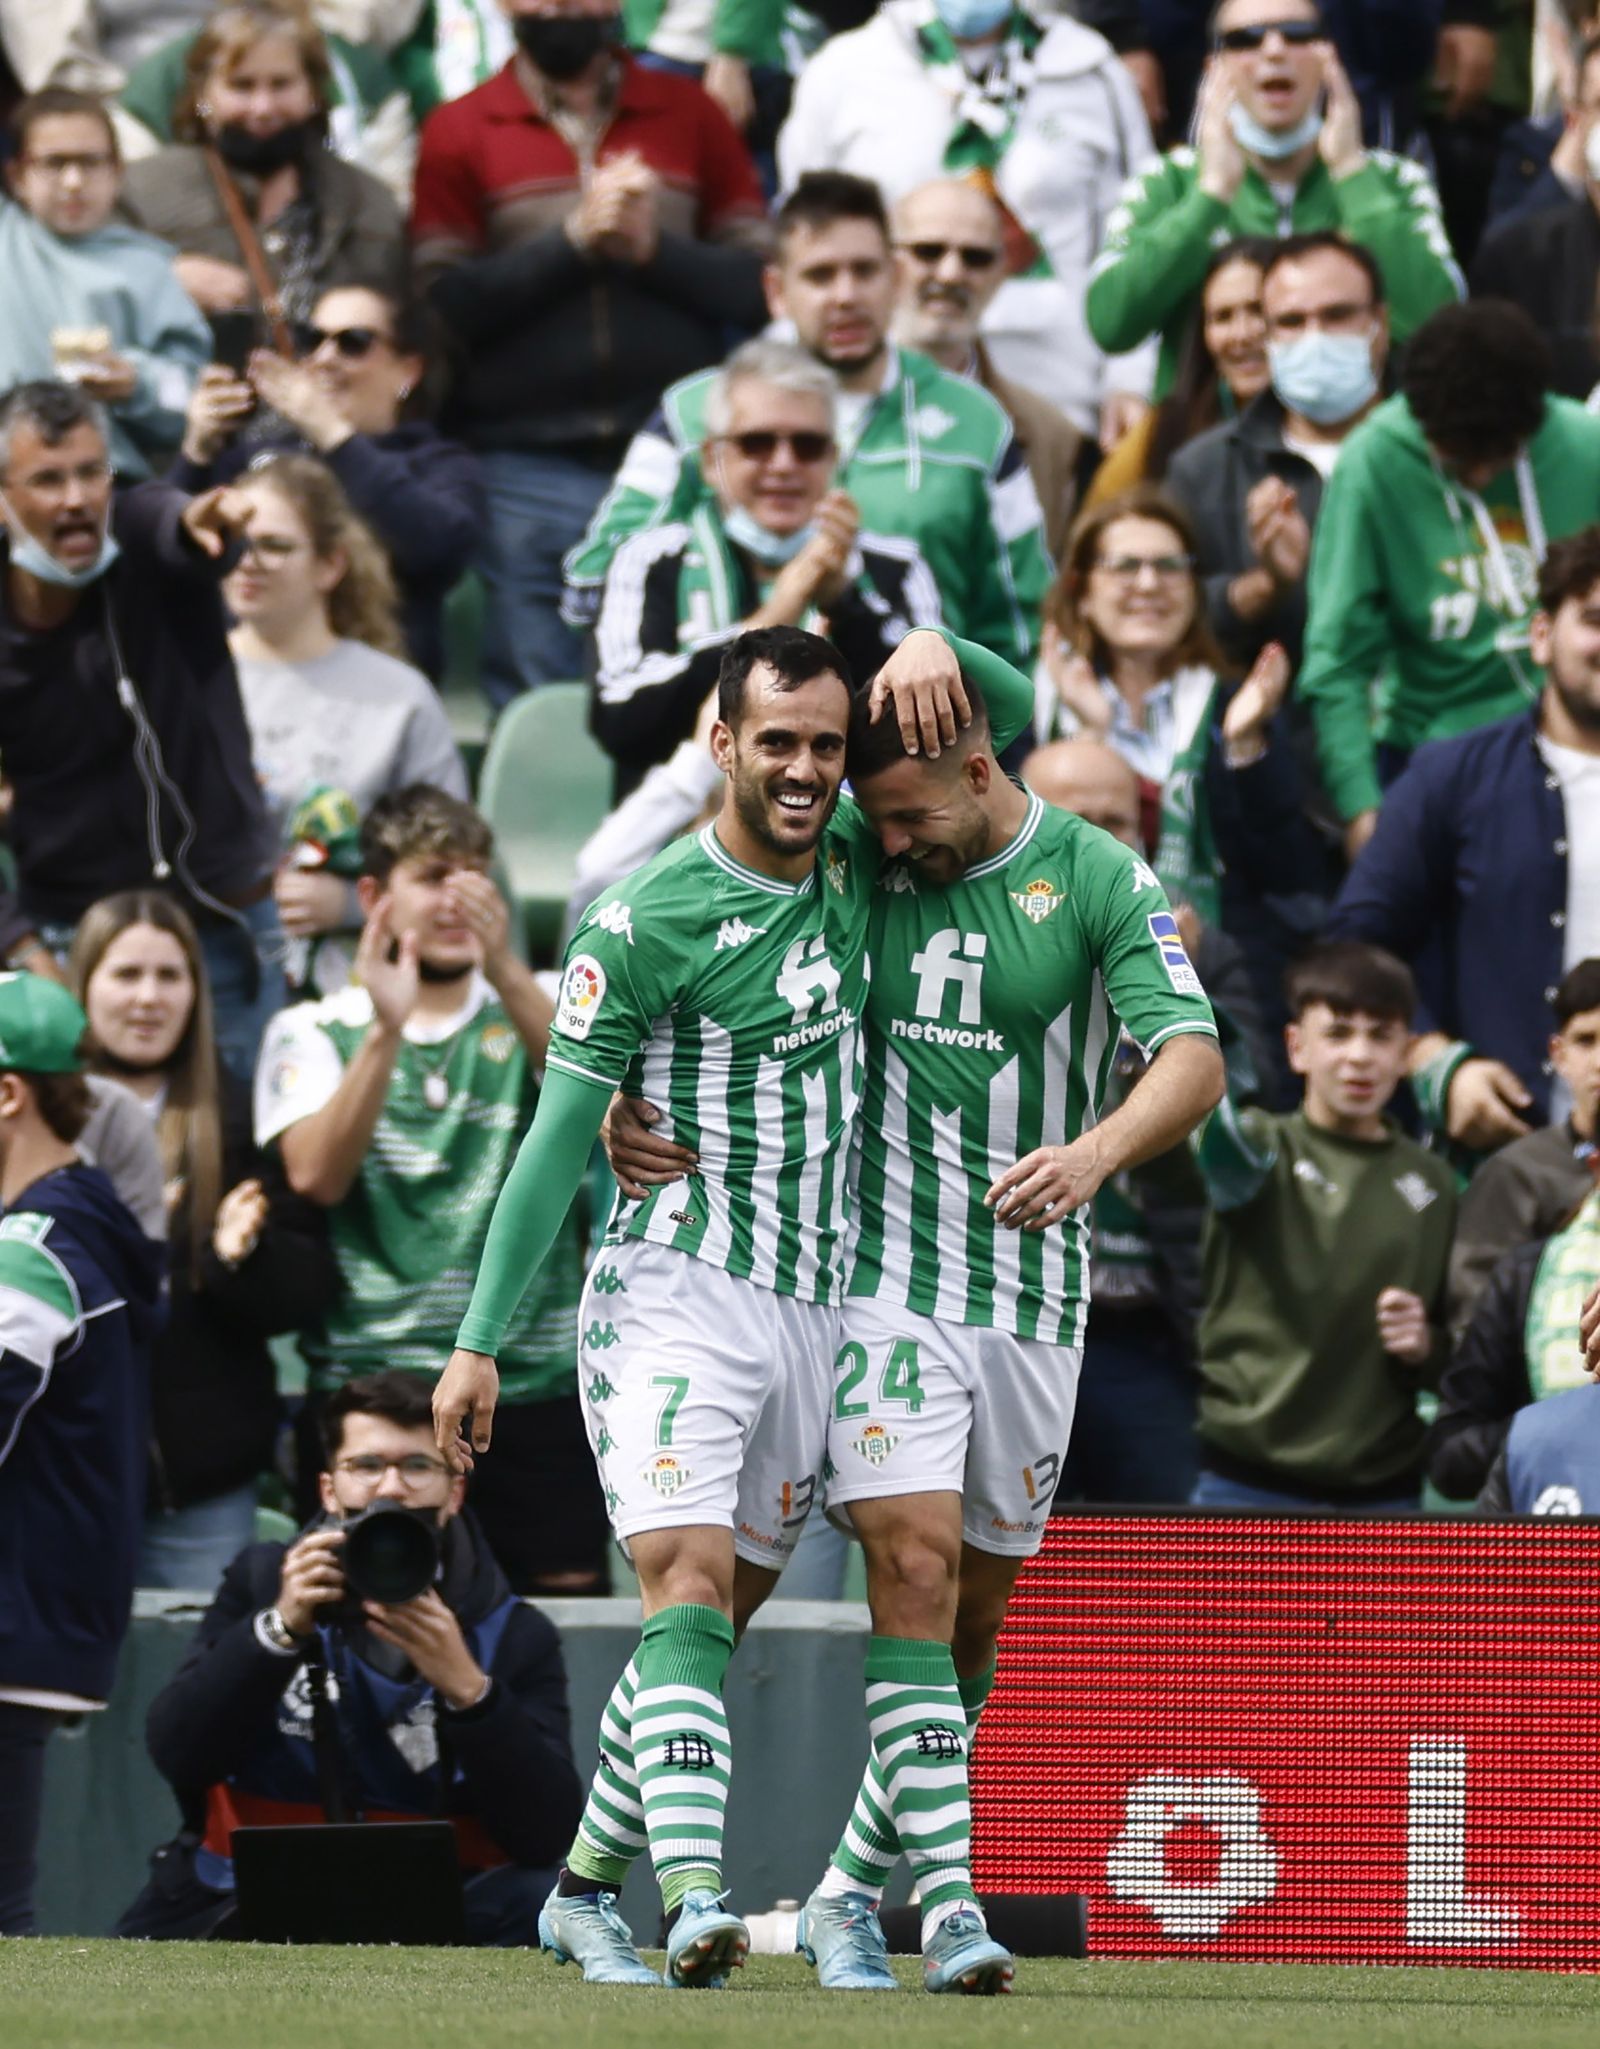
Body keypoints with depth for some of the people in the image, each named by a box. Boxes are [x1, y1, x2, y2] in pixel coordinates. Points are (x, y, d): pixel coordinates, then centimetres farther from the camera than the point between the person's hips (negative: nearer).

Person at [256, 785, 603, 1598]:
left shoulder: (537, 1008, 12)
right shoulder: (315, 1033, 8)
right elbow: (316, 1174, -8)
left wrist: (503, 967, -25)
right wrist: (387, 1028, -20)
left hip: (535, 1377, 1)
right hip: (369, 1378, -1)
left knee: (569, 1595, -6)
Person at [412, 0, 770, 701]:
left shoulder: (691, 115, 11)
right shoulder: (460, 131, 8)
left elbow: (764, 284, 4)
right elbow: (443, 306, -3)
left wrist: (653, 248, -11)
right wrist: (574, 241, -11)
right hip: (527, 474, -1)